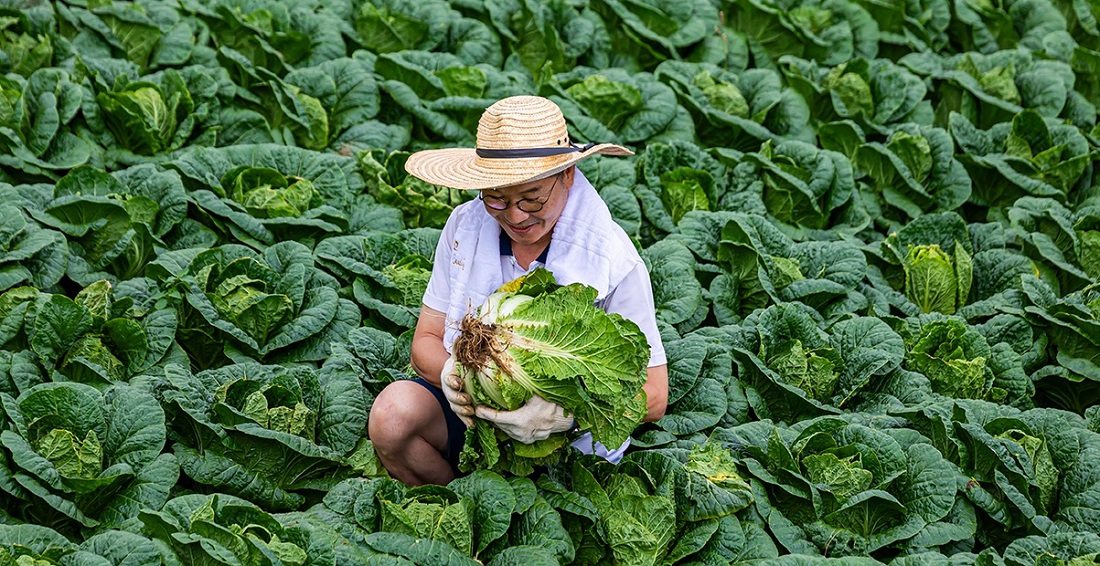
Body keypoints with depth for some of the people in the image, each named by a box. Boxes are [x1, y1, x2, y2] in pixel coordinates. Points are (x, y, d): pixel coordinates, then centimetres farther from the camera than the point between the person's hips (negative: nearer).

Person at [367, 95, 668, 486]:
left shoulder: (613, 262, -17)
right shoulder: (465, 226, -5)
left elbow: (652, 396, -14)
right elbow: (426, 340, 0)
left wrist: (561, 413, -33)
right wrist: (451, 374, -26)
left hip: (569, 445, -3)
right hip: (474, 419, 3)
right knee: (394, 411, -25)